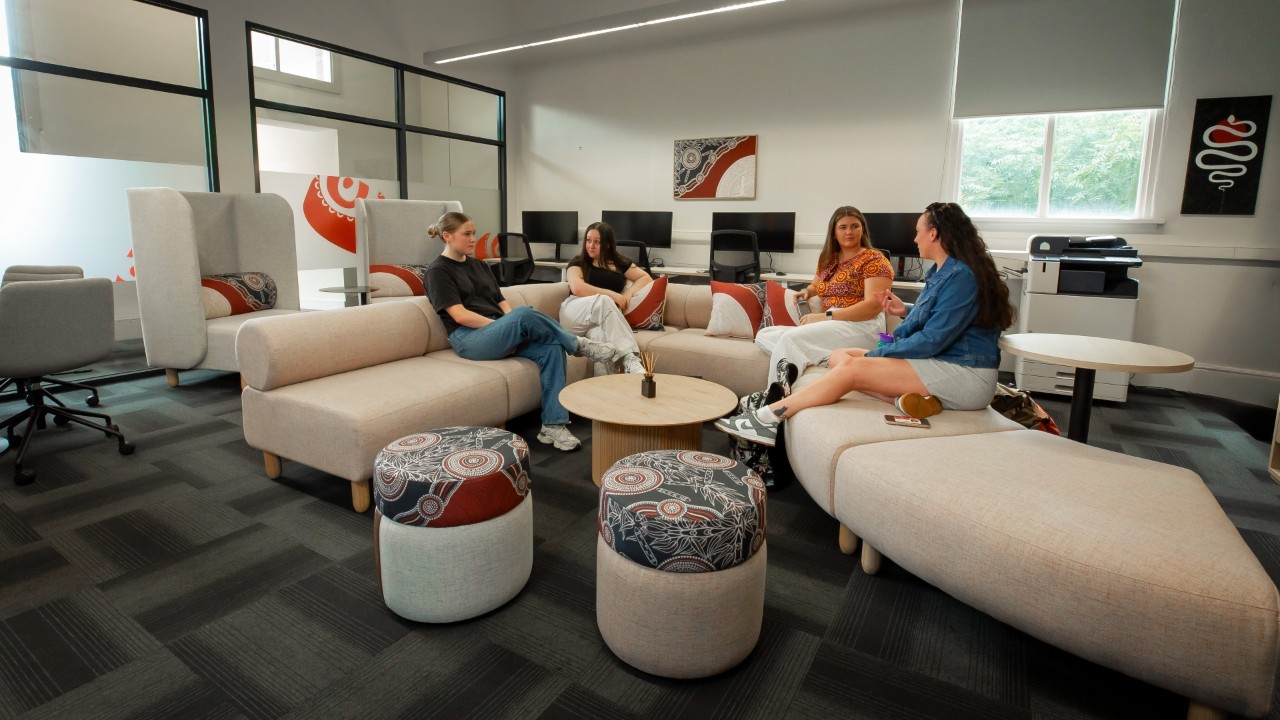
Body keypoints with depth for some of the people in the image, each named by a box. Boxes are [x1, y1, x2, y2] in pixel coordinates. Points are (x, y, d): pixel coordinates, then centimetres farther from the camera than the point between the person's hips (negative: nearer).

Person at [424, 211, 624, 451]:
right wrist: (507, 324, -15)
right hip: (470, 338, -7)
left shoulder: (477, 265, 23)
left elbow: (501, 301, 17)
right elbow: (460, 315, -11)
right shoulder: (438, 271, 1)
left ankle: (553, 425, -26)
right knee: (525, 314, -34)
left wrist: (512, 326, -5)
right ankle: (579, 344, -12)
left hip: (498, 334, 7)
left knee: (551, 347, -22)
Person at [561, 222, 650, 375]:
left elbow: (646, 278, 19)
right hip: (574, 313, -2)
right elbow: (577, 288, -6)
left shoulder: (619, 263, 21)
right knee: (603, 301, -36)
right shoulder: (578, 263, 13)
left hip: (604, 319, 2)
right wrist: (611, 294, -10)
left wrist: (629, 293, 0)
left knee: (599, 333, -39)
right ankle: (630, 358, -50)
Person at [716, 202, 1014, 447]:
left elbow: (933, 340, -20)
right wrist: (906, 311, 8)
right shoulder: (941, 271, 14)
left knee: (852, 367, -23)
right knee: (839, 357, -1)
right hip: (940, 363, 10)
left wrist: (878, 354, -12)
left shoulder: (961, 276, -16)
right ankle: (908, 397, -19)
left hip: (965, 375, -10)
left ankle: (767, 418, -24)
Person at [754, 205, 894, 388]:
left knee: (790, 338, -29)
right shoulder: (827, 260, 19)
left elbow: (873, 306, -14)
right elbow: (816, 285, 37)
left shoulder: (874, 259, -1)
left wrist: (826, 316, -18)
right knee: (763, 336, -7)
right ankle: (794, 363, -33)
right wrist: (807, 291, 9)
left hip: (861, 327, -7)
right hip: (830, 328, 8)